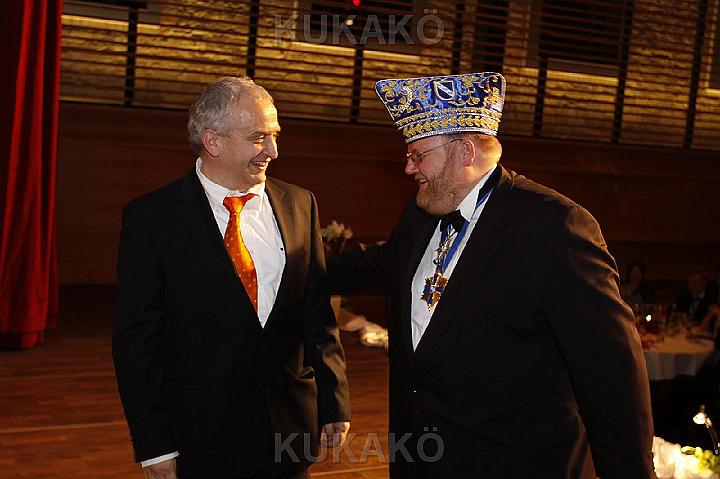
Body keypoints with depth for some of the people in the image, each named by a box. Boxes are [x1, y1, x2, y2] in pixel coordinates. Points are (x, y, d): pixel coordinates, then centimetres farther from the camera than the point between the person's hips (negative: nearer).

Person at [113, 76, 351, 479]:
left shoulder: (300, 205, 2)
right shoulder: (152, 217, -9)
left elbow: (318, 313, 6)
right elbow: (137, 336, -8)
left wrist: (334, 401, 4)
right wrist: (155, 446, -9)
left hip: (292, 426, 3)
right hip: (200, 433, -3)